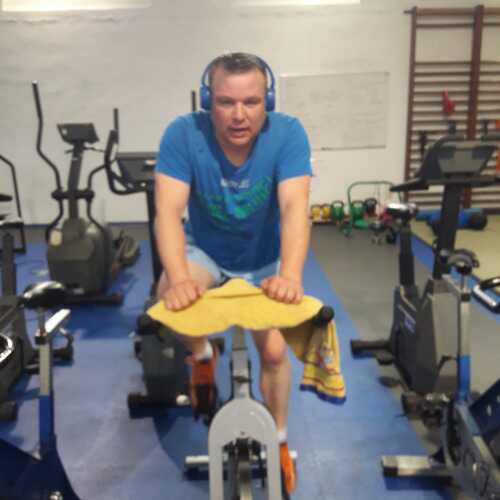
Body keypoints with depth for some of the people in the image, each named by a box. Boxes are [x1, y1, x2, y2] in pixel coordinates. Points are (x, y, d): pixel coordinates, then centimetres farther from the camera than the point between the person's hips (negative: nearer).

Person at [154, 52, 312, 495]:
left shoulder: (288, 134, -26)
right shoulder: (184, 134, -26)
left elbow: (295, 207, -37)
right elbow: (168, 211, -34)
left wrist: (290, 274, -55)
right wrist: (179, 277, -51)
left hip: (265, 259, 0)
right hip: (205, 251, 0)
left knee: (274, 351, -8)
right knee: (171, 294, -31)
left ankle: (279, 442, 21)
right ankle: (202, 354, 4)